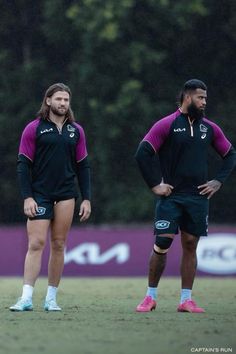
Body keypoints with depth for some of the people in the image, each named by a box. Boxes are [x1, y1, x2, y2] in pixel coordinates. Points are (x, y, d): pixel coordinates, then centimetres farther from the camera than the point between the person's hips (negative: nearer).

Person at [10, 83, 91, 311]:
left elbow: (83, 166, 13)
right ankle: (26, 298, -15)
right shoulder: (34, 129, 0)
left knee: (58, 245, 3)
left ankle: (51, 298, 9)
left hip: (66, 195, 3)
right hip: (39, 196, -3)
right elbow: (23, 164, -2)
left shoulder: (76, 131, 11)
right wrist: (27, 197, -10)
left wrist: (86, 199, 6)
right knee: (36, 243, -11)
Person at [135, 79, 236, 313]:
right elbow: (143, 153, -8)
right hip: (171, 196, -4)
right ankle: (151, 296, 4)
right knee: (161, 245, -7)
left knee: (190, 245, 4)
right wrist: (155, 185, -9)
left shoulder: (209, 128, 9)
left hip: (198, 197, 4)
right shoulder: (167, 125, -5)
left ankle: (186, 299, 7)